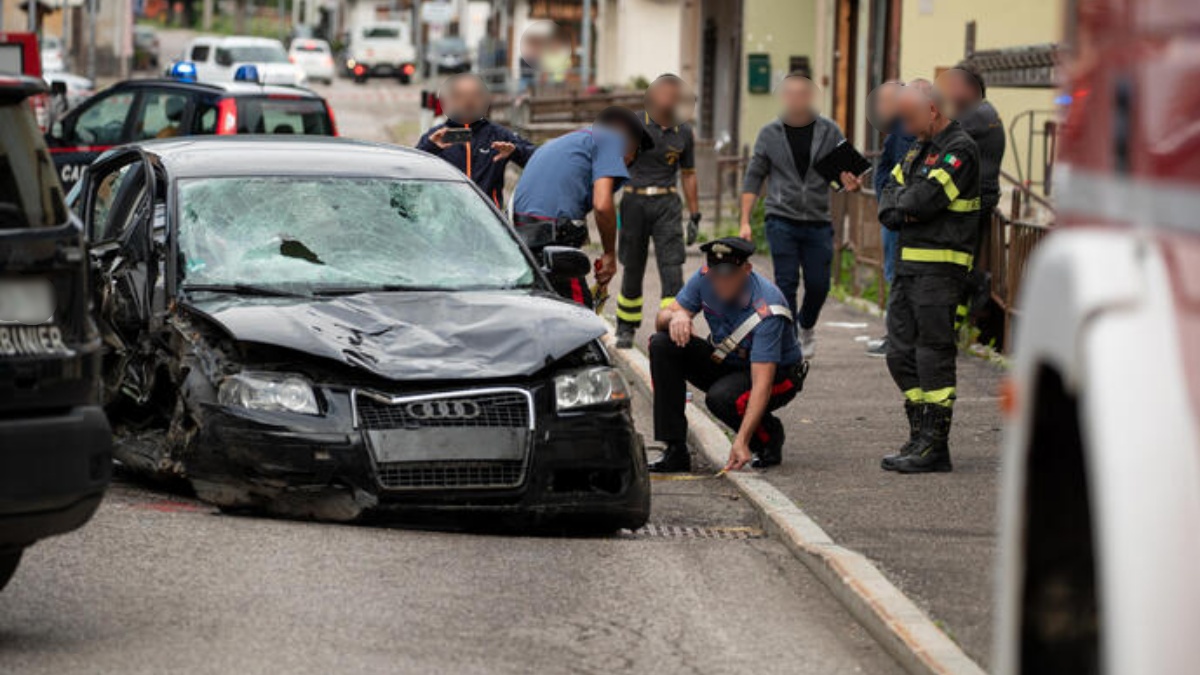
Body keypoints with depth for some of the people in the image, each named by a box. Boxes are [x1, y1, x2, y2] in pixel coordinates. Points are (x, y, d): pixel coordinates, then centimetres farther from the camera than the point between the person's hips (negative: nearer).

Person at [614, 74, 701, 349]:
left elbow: (688, 174, 16)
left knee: (672, 269, -10)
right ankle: (625, 329, 24)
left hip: (666, 204, 1)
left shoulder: (683, 132, 7)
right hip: (635, 201, -1)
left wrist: (695, 216, 14)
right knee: (633, 270, 7)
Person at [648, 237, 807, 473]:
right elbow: (661, 318, -9)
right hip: (726, 364, 6)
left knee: (721, 398, -36)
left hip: (778, 375, -6)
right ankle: (675, 452, -14)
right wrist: (676, 316, -36)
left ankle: (770, 436, -1)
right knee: (662, 345, -16)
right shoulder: (705, 279, -16)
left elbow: (762, 383, -37)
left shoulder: (766, 310, -33)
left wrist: (741, 442, -45)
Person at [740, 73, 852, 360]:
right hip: (782, 220, -1)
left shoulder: (829, 132, 3)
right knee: (786, 283, -6)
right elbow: (754, 178, 6)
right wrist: (745, 221, 0)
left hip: (818, 221, 1)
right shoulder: (770, 134, 3)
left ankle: (807, 326, 32)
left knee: (818, 284, 3)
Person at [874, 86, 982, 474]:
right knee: (901, 354, 10)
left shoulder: (960, 149, -11)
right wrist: (897, 211, -6)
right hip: (910, 263, 9)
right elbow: (889, 202, 16)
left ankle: (935, 447, -5)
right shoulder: (920, 148, 18)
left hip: (941, 265, -9)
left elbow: (926, 198, -21)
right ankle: (920, 438, 17)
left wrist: (903, 203, -1)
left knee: (933, 355, -7)